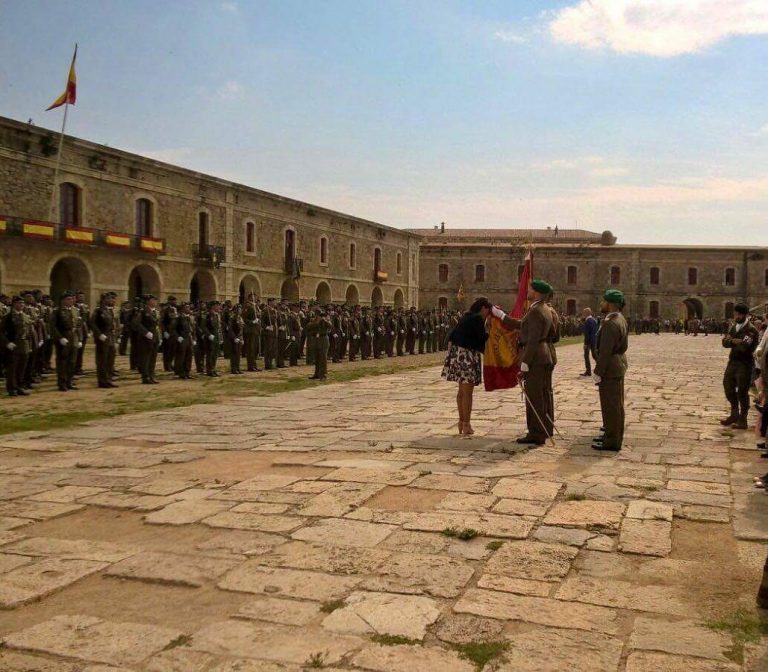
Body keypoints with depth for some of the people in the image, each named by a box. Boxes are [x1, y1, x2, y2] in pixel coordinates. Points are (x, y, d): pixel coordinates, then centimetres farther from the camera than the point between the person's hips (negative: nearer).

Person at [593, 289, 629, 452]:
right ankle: (613, 435, 28)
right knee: (615, 404, 17)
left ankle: (612, 441, 2)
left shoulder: (610, 323, -21)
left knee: (611, 405, -4)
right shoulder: (621, 320, 12)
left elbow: (605, 351, -23)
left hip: (610, 370, -11)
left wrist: (598, 372, -19)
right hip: (618, 366, 11)